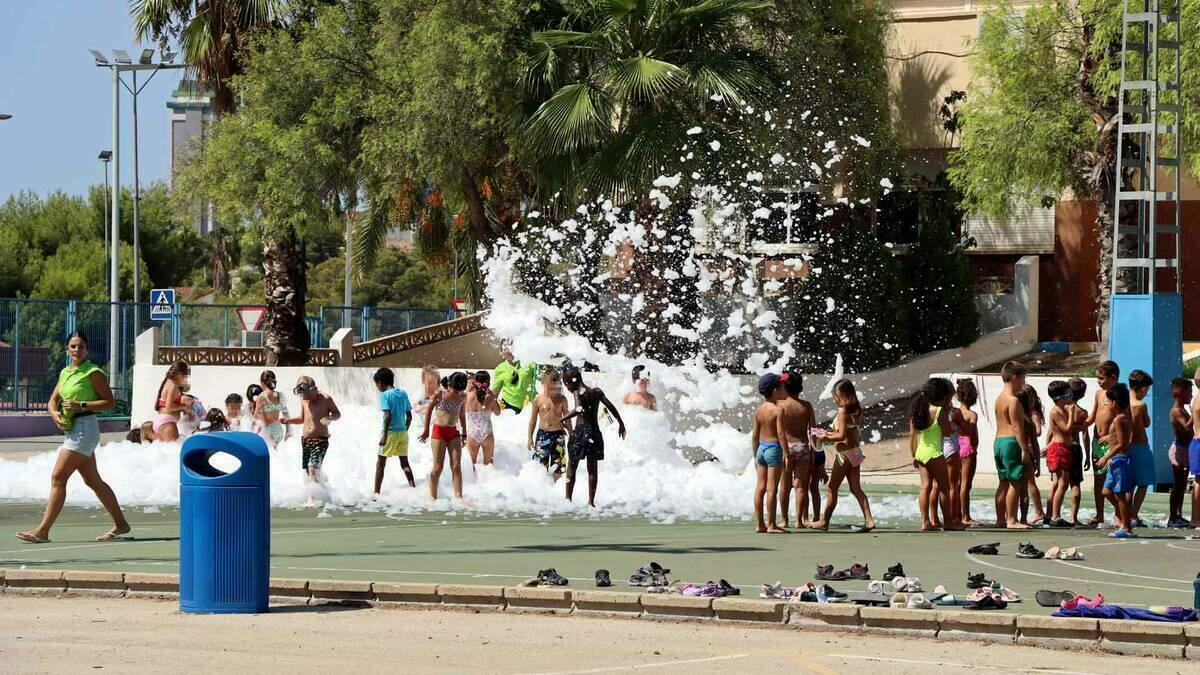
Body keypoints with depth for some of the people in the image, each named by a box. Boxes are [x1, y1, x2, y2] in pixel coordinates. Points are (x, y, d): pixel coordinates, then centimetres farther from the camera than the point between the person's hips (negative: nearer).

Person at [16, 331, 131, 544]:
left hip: (84, 427, -9)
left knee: (58, 477, -12)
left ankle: (42, 531, -12)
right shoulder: (65, 373, 14)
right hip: (70, 429, 9)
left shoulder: (93, 373, -9)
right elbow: (52, 400, 17)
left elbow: (110, 402, -11)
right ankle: (120, 524, 24)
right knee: (93, 480, 15)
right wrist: (54, 413, -5)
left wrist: (81, 405, -20)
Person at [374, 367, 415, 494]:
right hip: (403, 431, 6)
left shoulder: (385, 395, -10)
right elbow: (409, 416, 9)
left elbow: (388, 415, -20)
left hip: (390, 432, -6)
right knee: (404, 462, 15)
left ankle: (376, 492, 1)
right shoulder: (403, 393, 8)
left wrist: (384, 435, -18)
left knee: (380, 464, 3)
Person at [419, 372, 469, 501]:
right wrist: (426, 430, 5)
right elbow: (428, 410, 2)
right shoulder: (439, 394, -10)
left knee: (456, 466, -3)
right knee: (438, 467, -4)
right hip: (439, 430, -4)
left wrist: (464, 433, 18)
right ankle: (432, 497, 7)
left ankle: (458, 497, -4)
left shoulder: (463, 397, 2)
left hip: (453, 432, 4)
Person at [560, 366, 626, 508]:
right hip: (595, 432, 5)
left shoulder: (578, 393, -9)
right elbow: (610, 406, 3)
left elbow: (579, 409, -26)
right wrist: (621, 423, 11)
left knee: (571, 467, 7)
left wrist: (564, 419, -15)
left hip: (580, 431, -5)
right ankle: (591, 501, 10)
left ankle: (568, 499, 5)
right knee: (593, 468, 11)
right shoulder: (596, 391, 6)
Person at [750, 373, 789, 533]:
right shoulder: (778, 410, -12)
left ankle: (759, 524, 10)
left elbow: (755, 435, 11)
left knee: (760, 487, 8)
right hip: (774, 448, -7)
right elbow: (781, 434, -17)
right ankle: (771, 525, -3)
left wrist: (755, 455, 19)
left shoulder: (759, 410, 8)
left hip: (761, 448, 7)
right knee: (772, 488, -4)